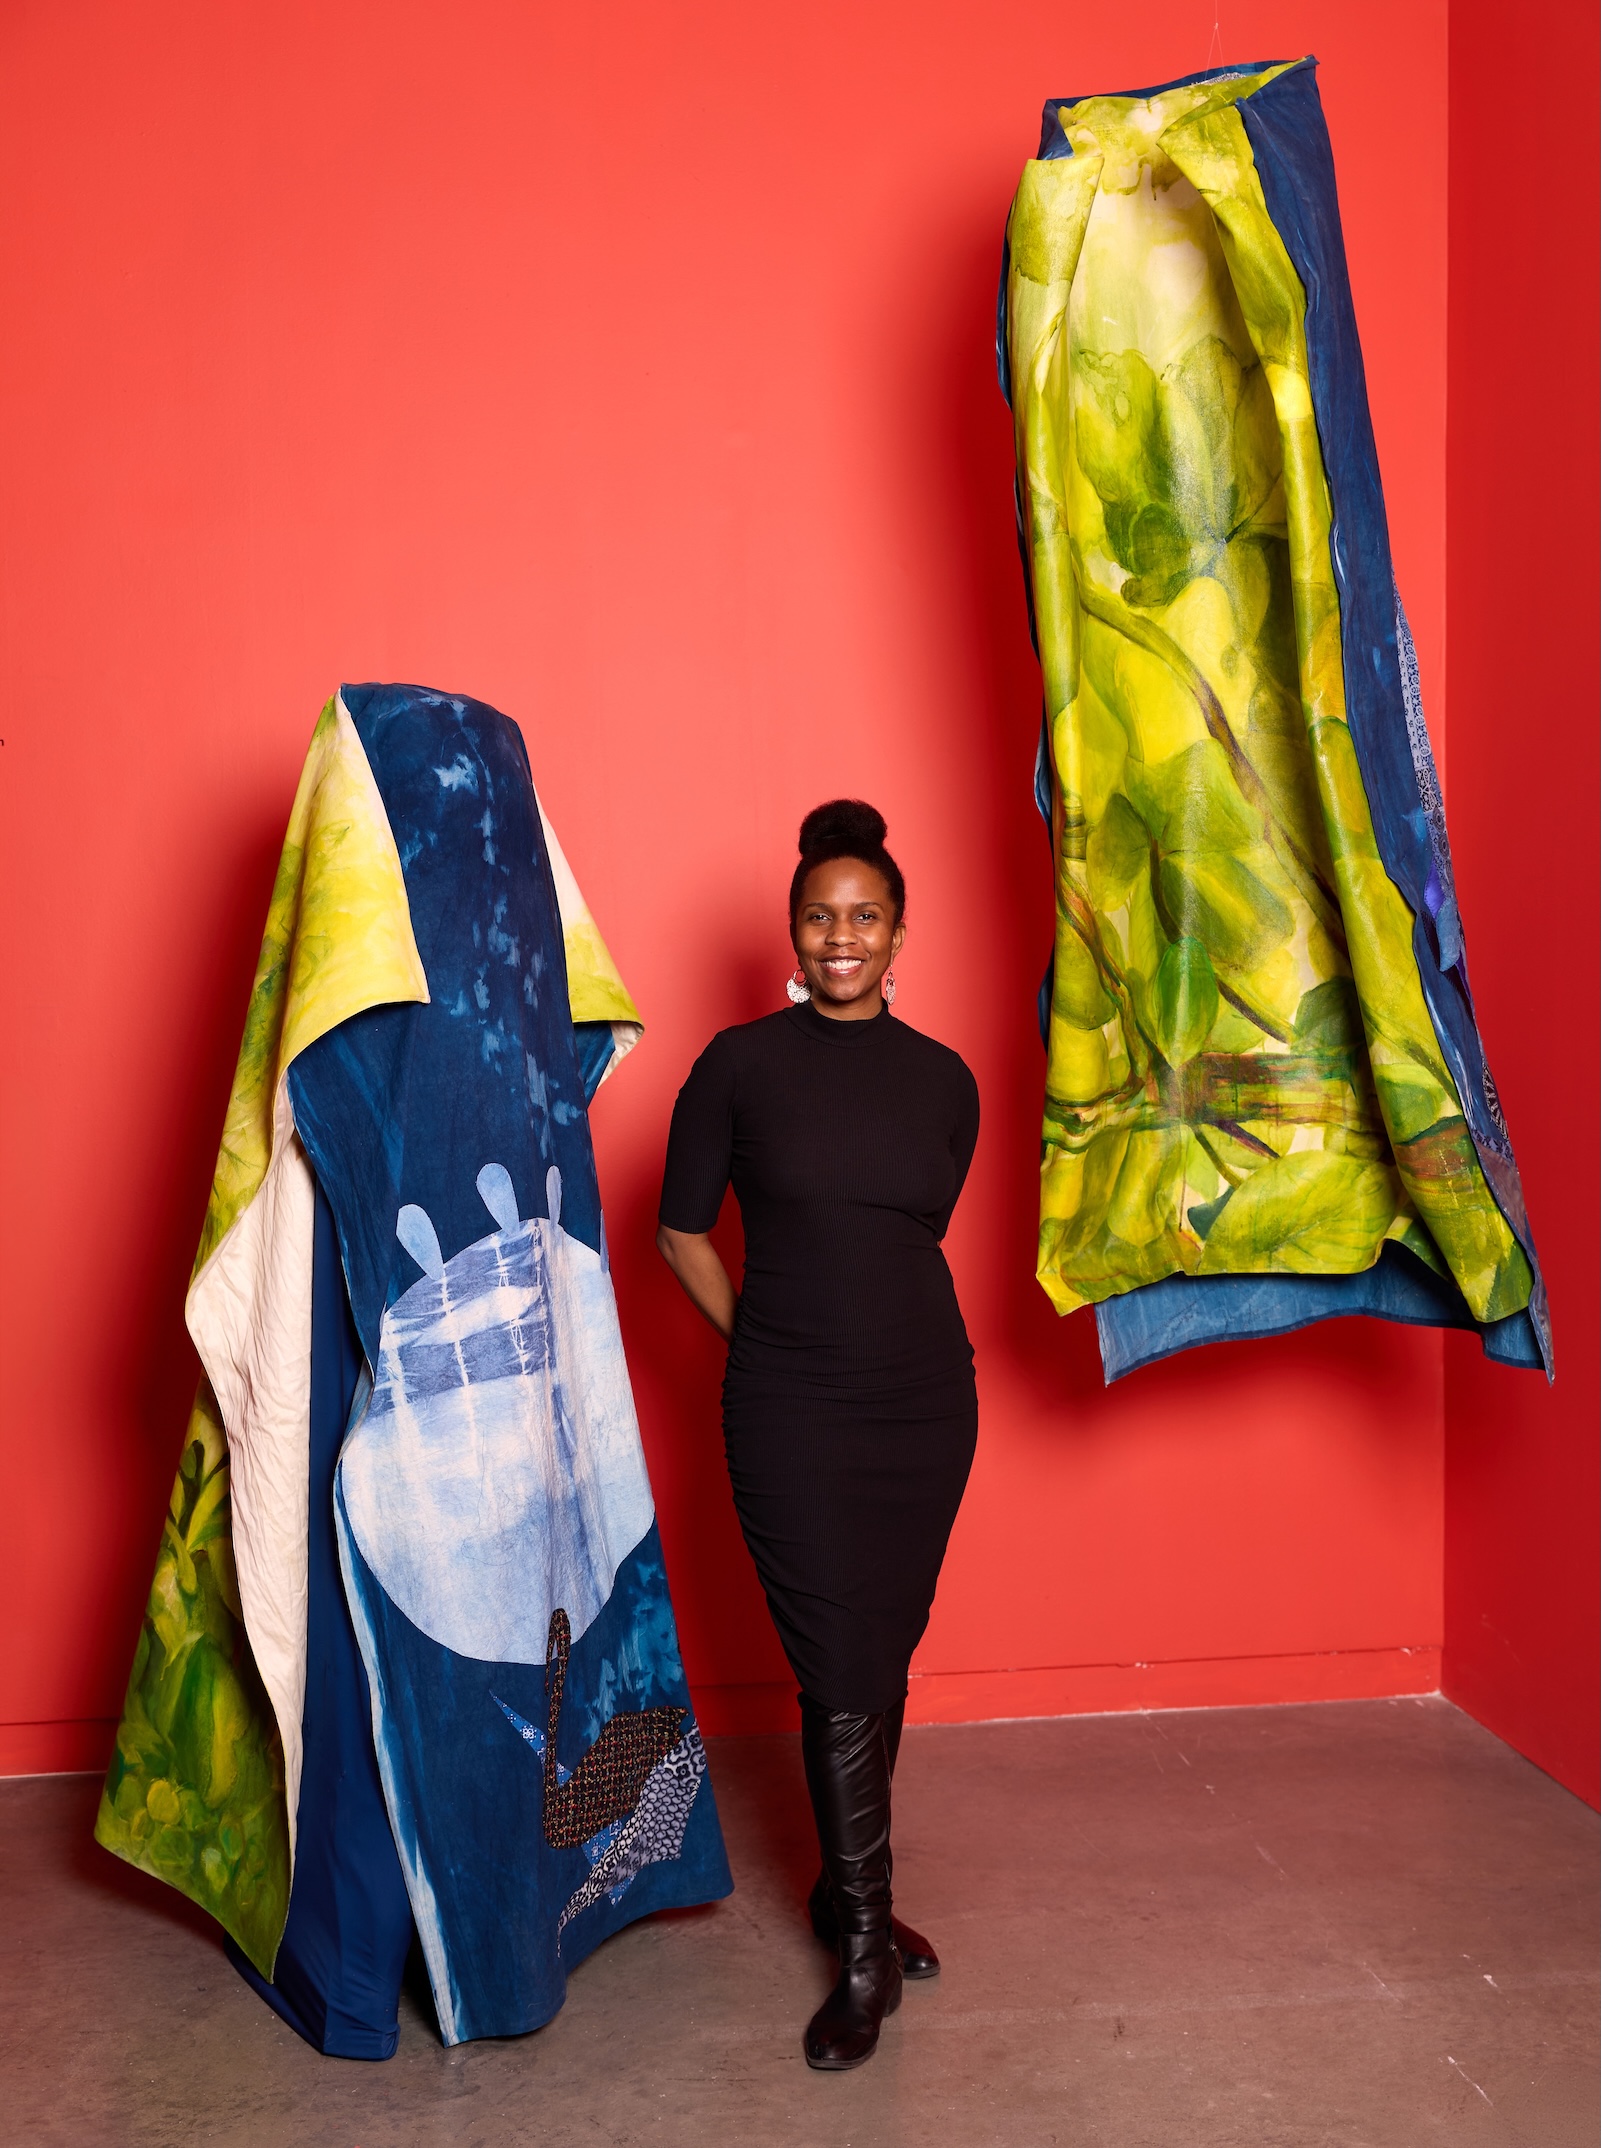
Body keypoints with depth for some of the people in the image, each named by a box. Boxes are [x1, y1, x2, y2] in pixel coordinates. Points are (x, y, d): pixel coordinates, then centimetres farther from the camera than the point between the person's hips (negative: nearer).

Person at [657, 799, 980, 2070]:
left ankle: (848, 1890, 33)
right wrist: (760, 1340, 2)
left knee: (886, 1661, 13)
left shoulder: (943, 1081, 4)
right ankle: (867, 1949, 15)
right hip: (792, 1410, -3)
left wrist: (880, 1324, 12)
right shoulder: (741, 1064, -4)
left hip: (926, 1398, 4)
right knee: (840, 1672, -1)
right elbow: (682, 1232, 3)